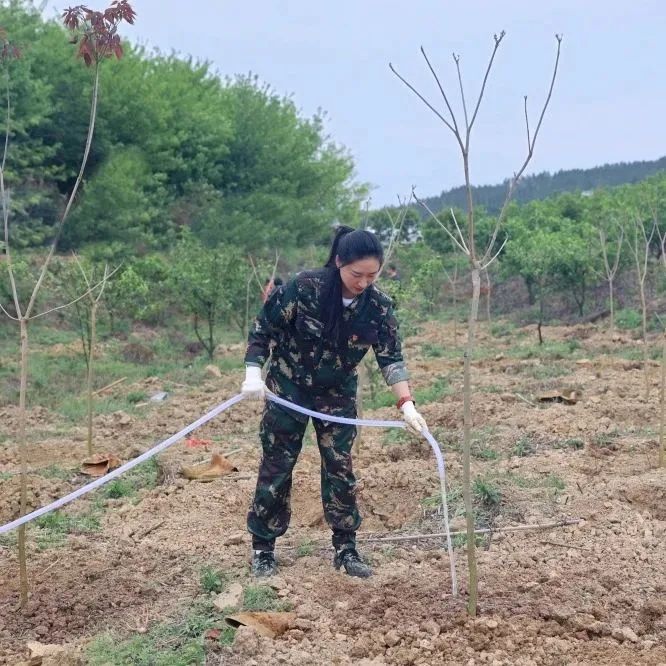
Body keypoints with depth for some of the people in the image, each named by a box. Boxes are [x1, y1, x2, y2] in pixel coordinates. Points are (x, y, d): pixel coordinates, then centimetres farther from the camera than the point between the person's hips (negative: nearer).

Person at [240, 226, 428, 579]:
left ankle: (345, 549, 15)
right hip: (288, 387, -2)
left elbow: (391, 357, -14)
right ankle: (262, 549, 16)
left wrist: (406, 404, -26)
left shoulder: (378, 306, -15)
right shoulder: (304, 287, -24)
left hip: (338, 393, 2)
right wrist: (253, 373, -23)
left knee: (339, 467, 2)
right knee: (277, 466, 4)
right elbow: (263, 328, -14)